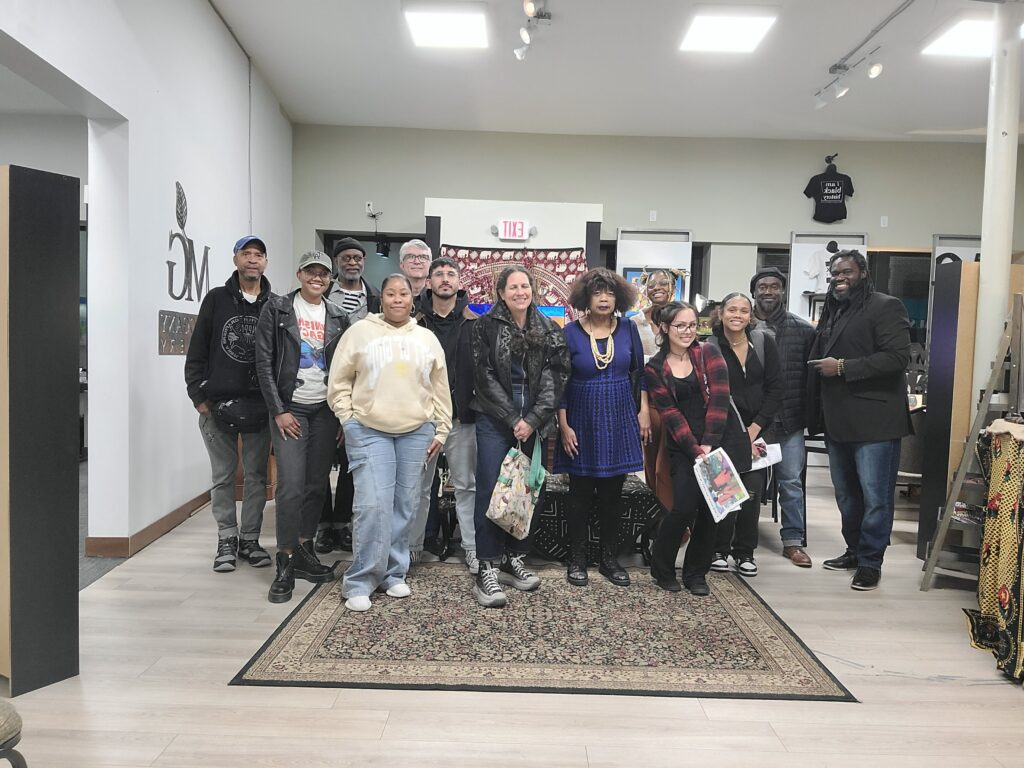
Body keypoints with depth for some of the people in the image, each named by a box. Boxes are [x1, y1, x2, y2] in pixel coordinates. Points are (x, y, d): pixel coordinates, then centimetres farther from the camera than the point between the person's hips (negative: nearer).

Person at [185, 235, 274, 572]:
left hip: (260, 405, 0)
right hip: (217, 404, 0)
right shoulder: (216, 299, 3)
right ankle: (227, 540, 20)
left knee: (256, 475, 8)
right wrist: (199, 395, -3)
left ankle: (250, 539, 20)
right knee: (223, 475, 8)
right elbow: (197, 351, 4)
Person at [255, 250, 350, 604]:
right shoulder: (277, 308, -1)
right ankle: (286, 565, 1)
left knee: (317, 484, 8)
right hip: (290, 409, -4)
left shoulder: (338, 316, 8)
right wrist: (278, 411, -10)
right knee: (291, 486, -10)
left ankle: (304, 552, 22)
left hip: (326, 409, 4)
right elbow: (264, 363, -5)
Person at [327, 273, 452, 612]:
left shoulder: (427, 338, 11)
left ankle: (393, 573, 23)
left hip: (416, 432, 3)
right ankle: (359, 581, 2)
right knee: (373, 504, -11)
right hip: (369, 431, -3)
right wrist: (349, 420, -2)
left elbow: (440, 388, 13)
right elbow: (339, 381, 4)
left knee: (404, 506, 8)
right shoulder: (360, 331, 2)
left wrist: (441, 430, 10)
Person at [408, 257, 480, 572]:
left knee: (467, 486, 8)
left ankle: (473, 549, 17)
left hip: (462, 417, -1)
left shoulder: (474, 324, 2)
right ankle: (411, 546, 23)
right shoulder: (416, 323, 4)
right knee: (419, 486, 10)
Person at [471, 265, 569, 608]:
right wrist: (513, 419, -10)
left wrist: (533, 419, -9)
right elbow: (485, 376, -6)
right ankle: (487, 570, -1)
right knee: (490, 490, -6)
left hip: (533, 422, 4)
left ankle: (514, 559, 21)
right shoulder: (486, 326, -1)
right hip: (495, 420, -3)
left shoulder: (548, 330, 8)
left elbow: (554, 377, 1)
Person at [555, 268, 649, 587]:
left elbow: (642, 372, 10)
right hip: (582, 421, -2)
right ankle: (577, 560, 18)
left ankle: (610, 558, 21)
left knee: (612, 492, 9)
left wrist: (644, 411, 4)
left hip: (618, 420, 2)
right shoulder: (570, 332, -6)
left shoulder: (628, 329, 2)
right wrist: (563, 426, -9)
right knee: (580, 492, 5)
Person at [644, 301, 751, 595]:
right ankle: (661, 568, 14)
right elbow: (669, 413, -5)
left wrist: (708, 443, -16)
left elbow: (719, 398, -7)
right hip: (684, 447, -1)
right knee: (684, 507, -10)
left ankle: (696, 573, 22)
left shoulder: (709, 353, 3)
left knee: (712, 509, 3)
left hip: (722, 440, 1)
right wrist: (695, 449, -16)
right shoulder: (654, 369, 2)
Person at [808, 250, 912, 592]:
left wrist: (842, 367, -18)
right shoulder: (832, 311, 17)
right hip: (838, 421, 8)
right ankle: (855, 550, 29)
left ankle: (870, 562, 9)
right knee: (845, 493, 15)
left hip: (874, 422, -7)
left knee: (875, 496, -1)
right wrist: (817, 415, 12)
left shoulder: (885, 306, -5)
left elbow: (897, 357, -17)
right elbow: (818, 360, 22)